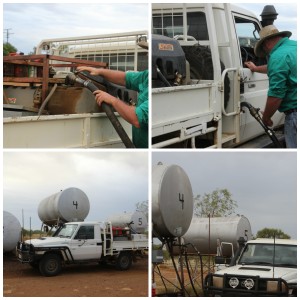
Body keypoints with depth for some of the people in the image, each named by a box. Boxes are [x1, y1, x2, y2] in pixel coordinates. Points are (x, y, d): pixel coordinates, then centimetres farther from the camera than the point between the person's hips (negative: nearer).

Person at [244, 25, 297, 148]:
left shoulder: (278, 57, -15)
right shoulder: (294, 45, 13)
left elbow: (276, 95, -19)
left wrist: (266, 117, -3)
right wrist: (256, 68, 49)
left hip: (294, 112, -9)